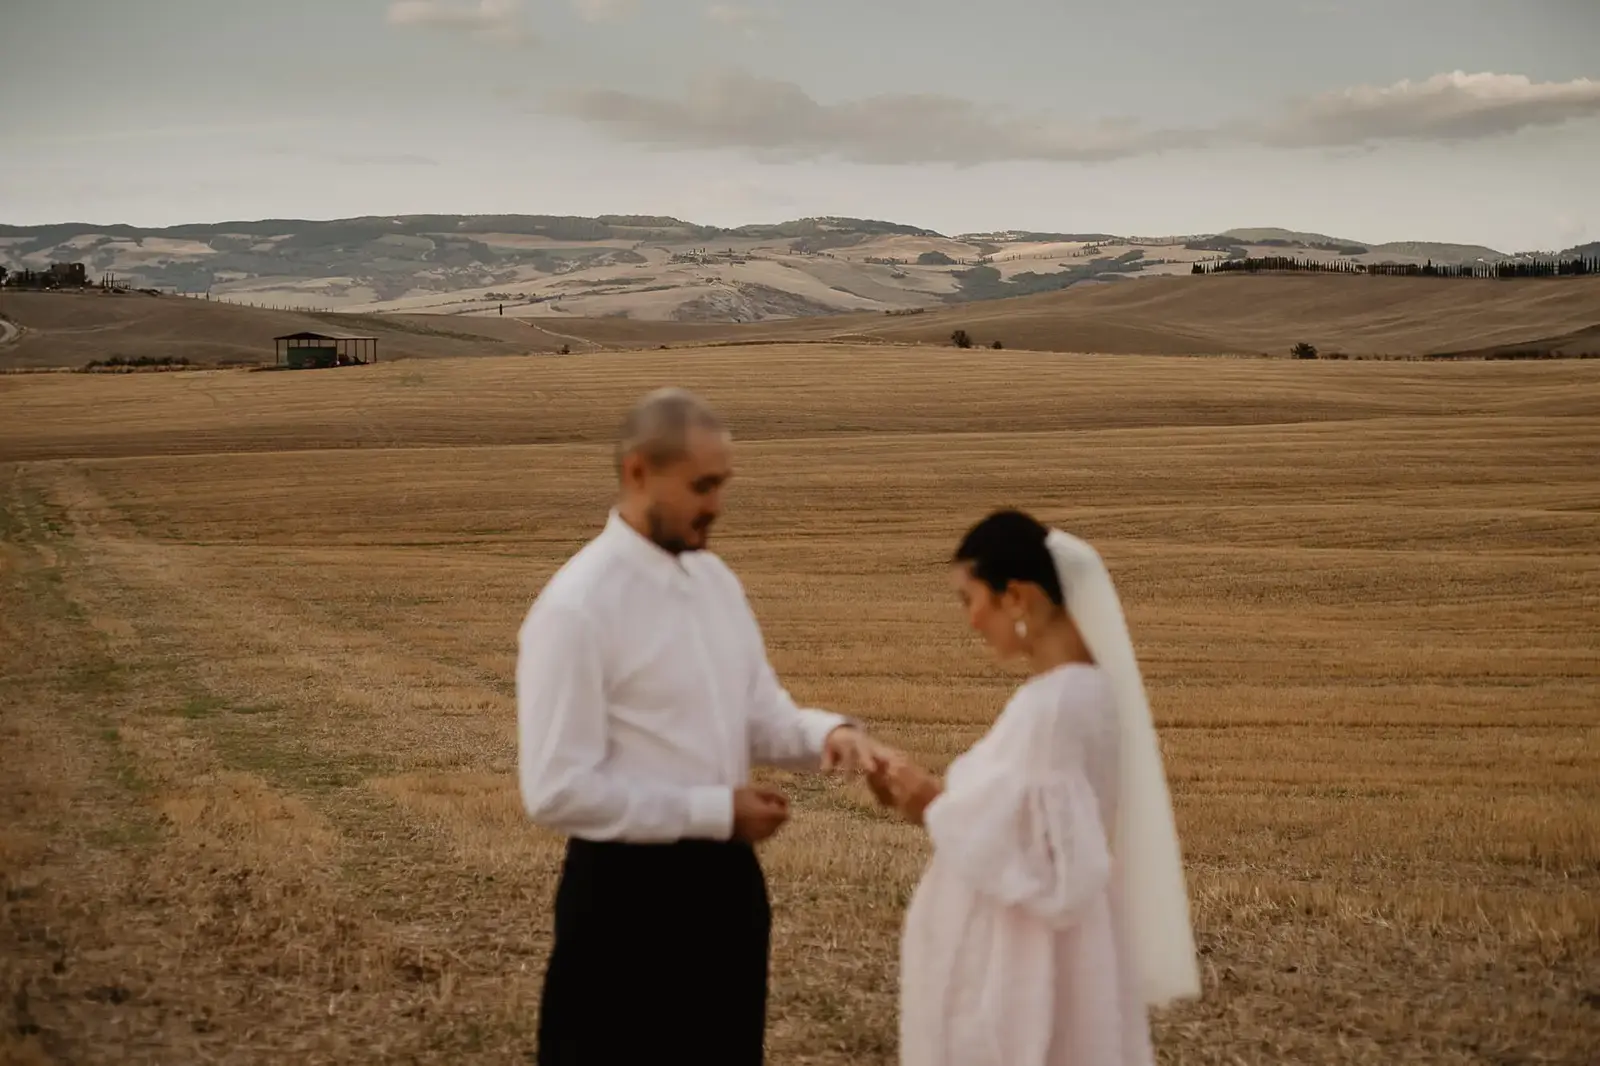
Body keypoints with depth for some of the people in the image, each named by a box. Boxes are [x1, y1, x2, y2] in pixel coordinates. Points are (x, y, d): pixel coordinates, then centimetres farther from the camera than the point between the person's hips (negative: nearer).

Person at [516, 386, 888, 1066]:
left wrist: (828, 733, -12)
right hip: (626, 894, -7)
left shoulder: (716, 580, 6)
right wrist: (717, 812, -19)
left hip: (724, 878, 7)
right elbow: (557, 791, -21)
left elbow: (762, 718, 11)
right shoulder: (575, 608, -18)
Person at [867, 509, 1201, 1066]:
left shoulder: (1053, 703, -24)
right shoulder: (1081, 684, 4)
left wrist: (934, 805, -13)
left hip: (1025, 967, -9)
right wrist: (937, 797, 3)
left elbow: (1033, 859, -24)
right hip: (1041, 958, 9)